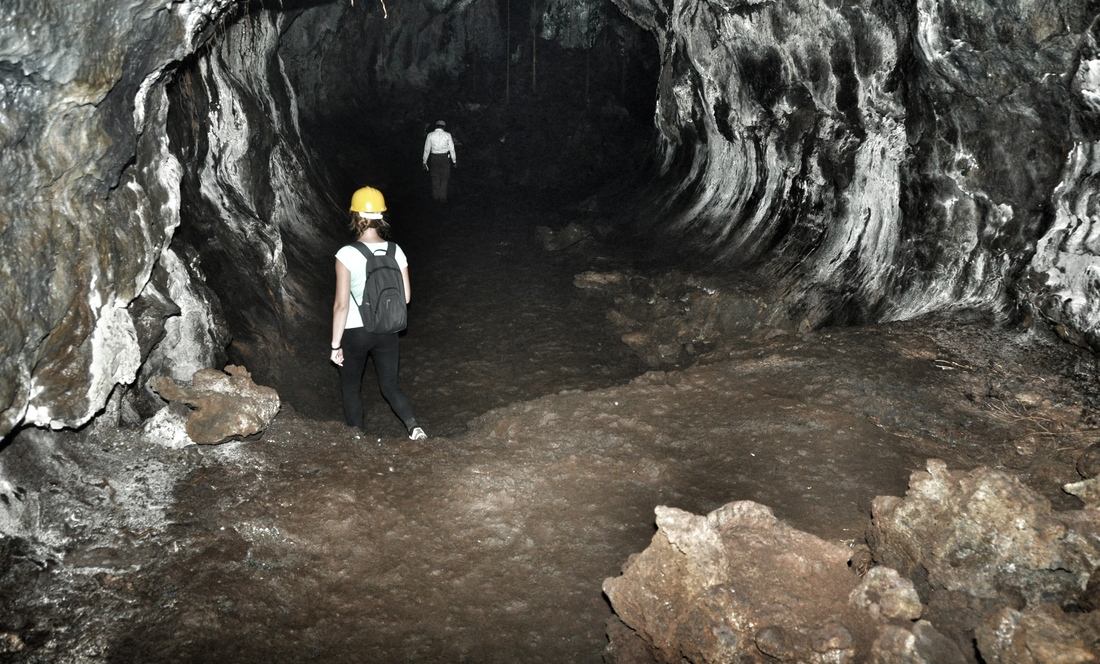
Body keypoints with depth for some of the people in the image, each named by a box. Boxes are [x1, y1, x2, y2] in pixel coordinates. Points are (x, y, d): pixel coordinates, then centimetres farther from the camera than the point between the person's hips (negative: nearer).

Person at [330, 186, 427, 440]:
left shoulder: (346, 255, -18)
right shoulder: (395, 251, -6)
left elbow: (341, 304, -18)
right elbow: (405, 297, 0)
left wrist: (335, 345, -10)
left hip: (355, 333, -3)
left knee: (350, 388, 19)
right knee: (390, 385, 16)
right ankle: (413, 425, -6)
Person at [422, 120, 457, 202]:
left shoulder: (430, 135, -6)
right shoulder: (447, 135, -8)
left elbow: (426, 149, -5)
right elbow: (452, 149, -5)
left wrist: (424, 161, 3)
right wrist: (454, 161, 5)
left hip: (434, 158, 1)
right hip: (445, 158, -1)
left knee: (435, 177, 16)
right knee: (444, 178, 10)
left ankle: (435, 196, 23)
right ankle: (442, 198, 10)